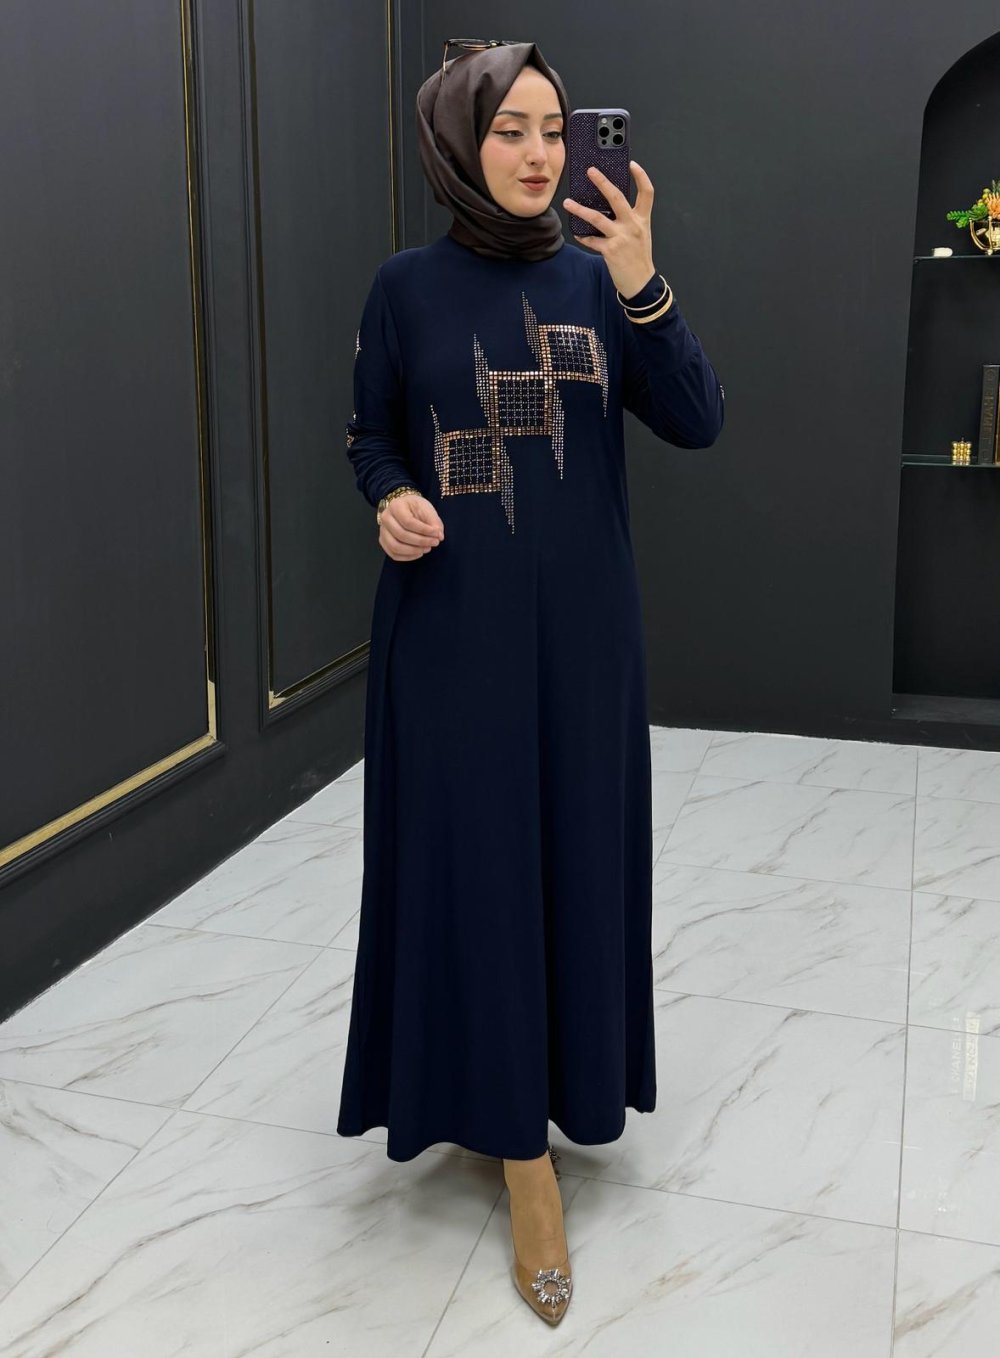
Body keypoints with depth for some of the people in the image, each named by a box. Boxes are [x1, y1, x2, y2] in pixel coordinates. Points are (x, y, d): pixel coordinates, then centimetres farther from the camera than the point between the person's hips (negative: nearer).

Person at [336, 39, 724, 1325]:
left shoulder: (596, 277, 3)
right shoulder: (407, 286, -1)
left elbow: (697, 422, -5)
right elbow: (370, 432, 8)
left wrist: (640, 286, -18)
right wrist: (390, 500, -14)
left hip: (581, 619, 2)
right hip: (452, 621, -2)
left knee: (577, 845, 9)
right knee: (472, 855, 0)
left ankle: (568, 1065, 33)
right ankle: (522, 1145, 11)